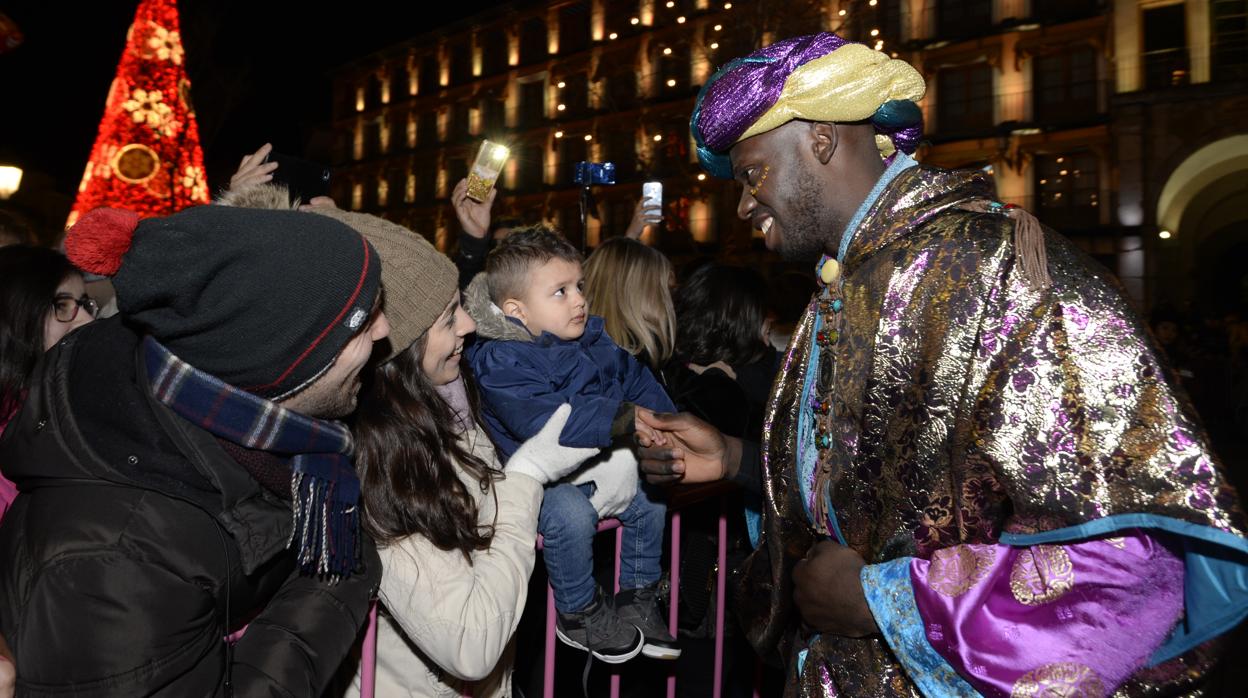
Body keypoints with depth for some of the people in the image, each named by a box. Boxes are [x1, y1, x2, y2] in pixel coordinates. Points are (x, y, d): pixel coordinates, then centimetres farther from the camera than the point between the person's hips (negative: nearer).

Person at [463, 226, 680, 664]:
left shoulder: (592, 339, 4)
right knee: (570, 513, -32)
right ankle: (578, 613, -5)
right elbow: (544, 419, -36)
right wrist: (624, 419, -38)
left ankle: (638, 597, 22)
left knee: (652, 495, 0)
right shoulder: (502, 363, -22)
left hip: (603, 461, 8)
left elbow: (633, 377, 15)